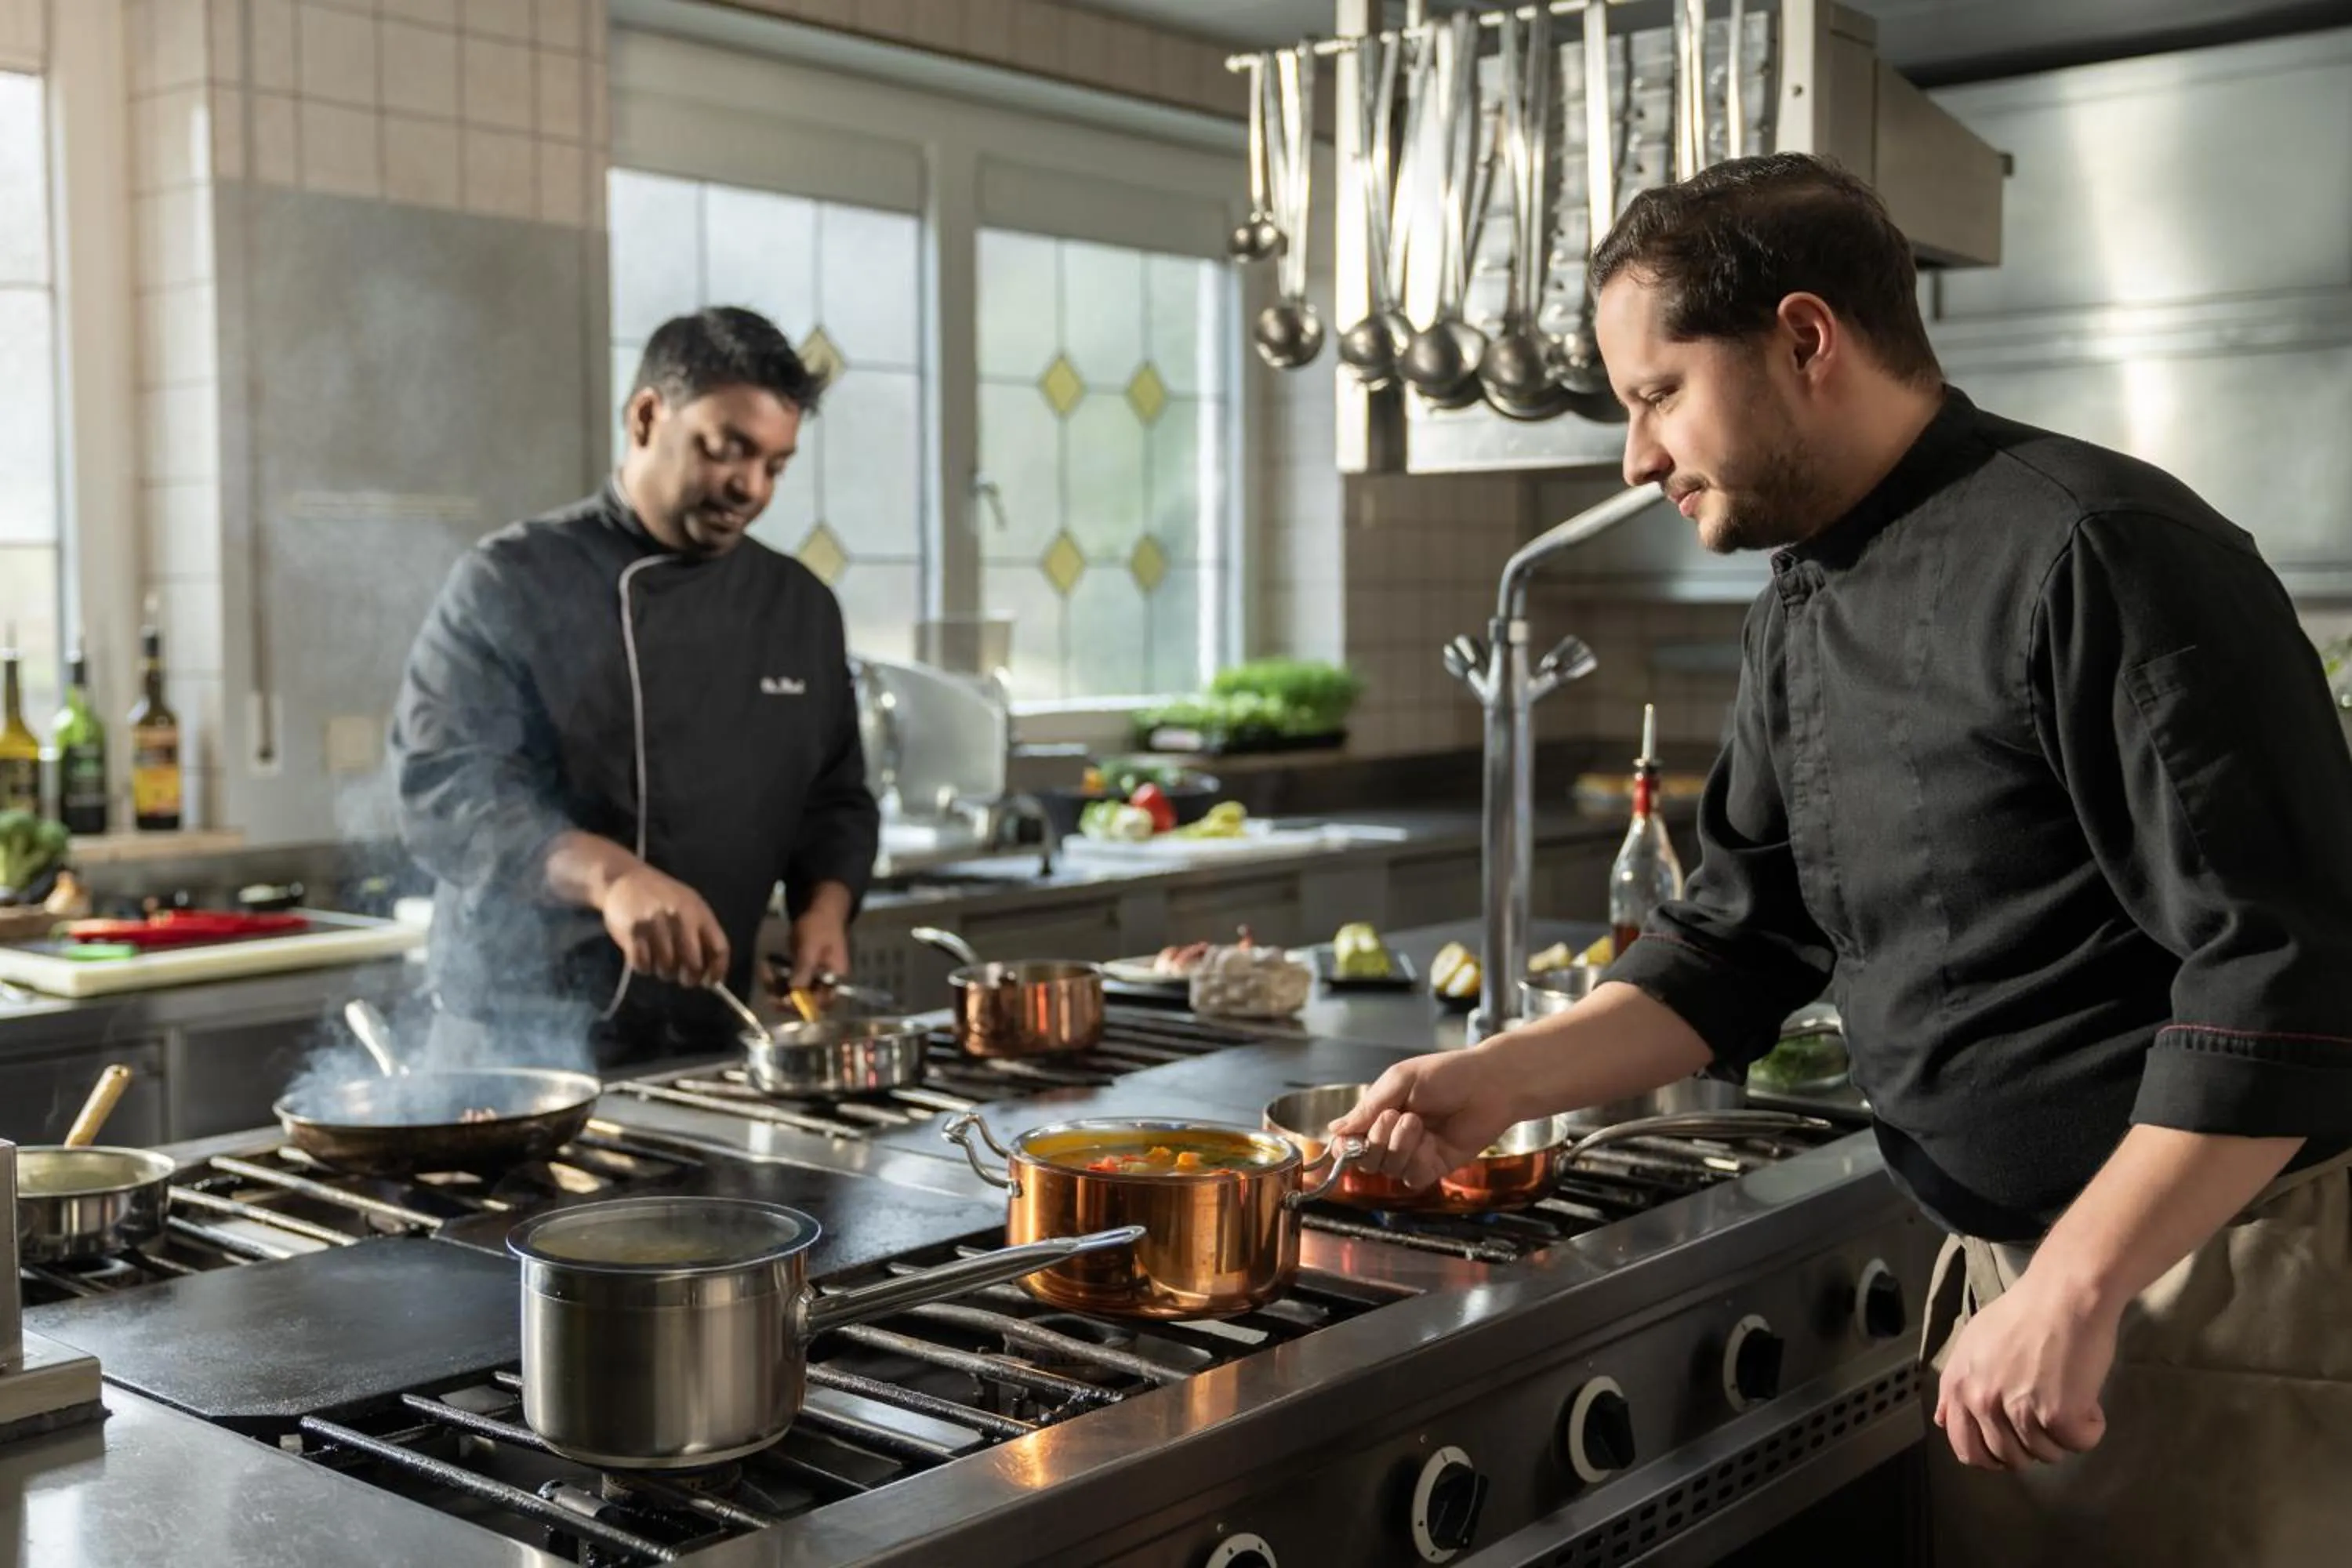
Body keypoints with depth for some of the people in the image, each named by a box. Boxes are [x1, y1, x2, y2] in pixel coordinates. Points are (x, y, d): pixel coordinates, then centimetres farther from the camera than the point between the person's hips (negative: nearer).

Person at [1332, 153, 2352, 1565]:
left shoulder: (2090, 552, -19)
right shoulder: (1802, 613, 8)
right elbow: (1738, 945, 12)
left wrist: (2071, 1295, -22)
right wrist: (1506, 1077, -3)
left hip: (2218, 1285, -8)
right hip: (2021, 1283, 8)